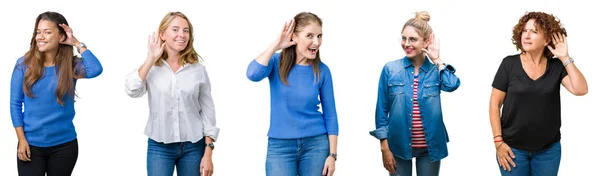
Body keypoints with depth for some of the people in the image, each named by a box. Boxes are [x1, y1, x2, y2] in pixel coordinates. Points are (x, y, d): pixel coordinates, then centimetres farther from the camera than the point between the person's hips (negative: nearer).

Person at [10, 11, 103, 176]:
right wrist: (22, 140, -5)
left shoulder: (71, 65, -3)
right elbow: (15, 104, 0)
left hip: (64, 145, 1)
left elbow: (96, 70, -25)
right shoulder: (24, 64, -3)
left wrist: (77, 44, -15)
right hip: (31, 144, -1)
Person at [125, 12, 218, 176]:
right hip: (159, 147, 0)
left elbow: (207, 111, 2)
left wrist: (208, 153, -2)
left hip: (193, 147, 1)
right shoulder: (151, 67, 1)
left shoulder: (198, 69, 0)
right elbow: (132, 90, -17)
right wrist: (151, 59, -12)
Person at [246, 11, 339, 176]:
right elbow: (253, 74, -25)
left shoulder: (322, 70, -2)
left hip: (316, 144, 1)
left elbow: (330, 115, 1)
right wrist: (275, 45, -17)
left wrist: (332, 154, -4)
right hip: (280, 145, -1)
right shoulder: (277, 62, -3)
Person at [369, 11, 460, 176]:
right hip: (399, 146, -1)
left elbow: (452, 85, -23)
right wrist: (384, 147, -5)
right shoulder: (390, 69, -2)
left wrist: (437, 60, -11)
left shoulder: (436, 70, 1)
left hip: (429, 147, 1)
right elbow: (382, 110, -1)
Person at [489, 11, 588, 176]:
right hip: (513, 148, -2)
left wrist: (565, 58, -14)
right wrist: (498, 141, -8)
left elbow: (580, 89, -14)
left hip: (549, 149, 2)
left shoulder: (557, 66, 0)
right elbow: (495, 103, -4)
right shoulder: (509, 64, -5)